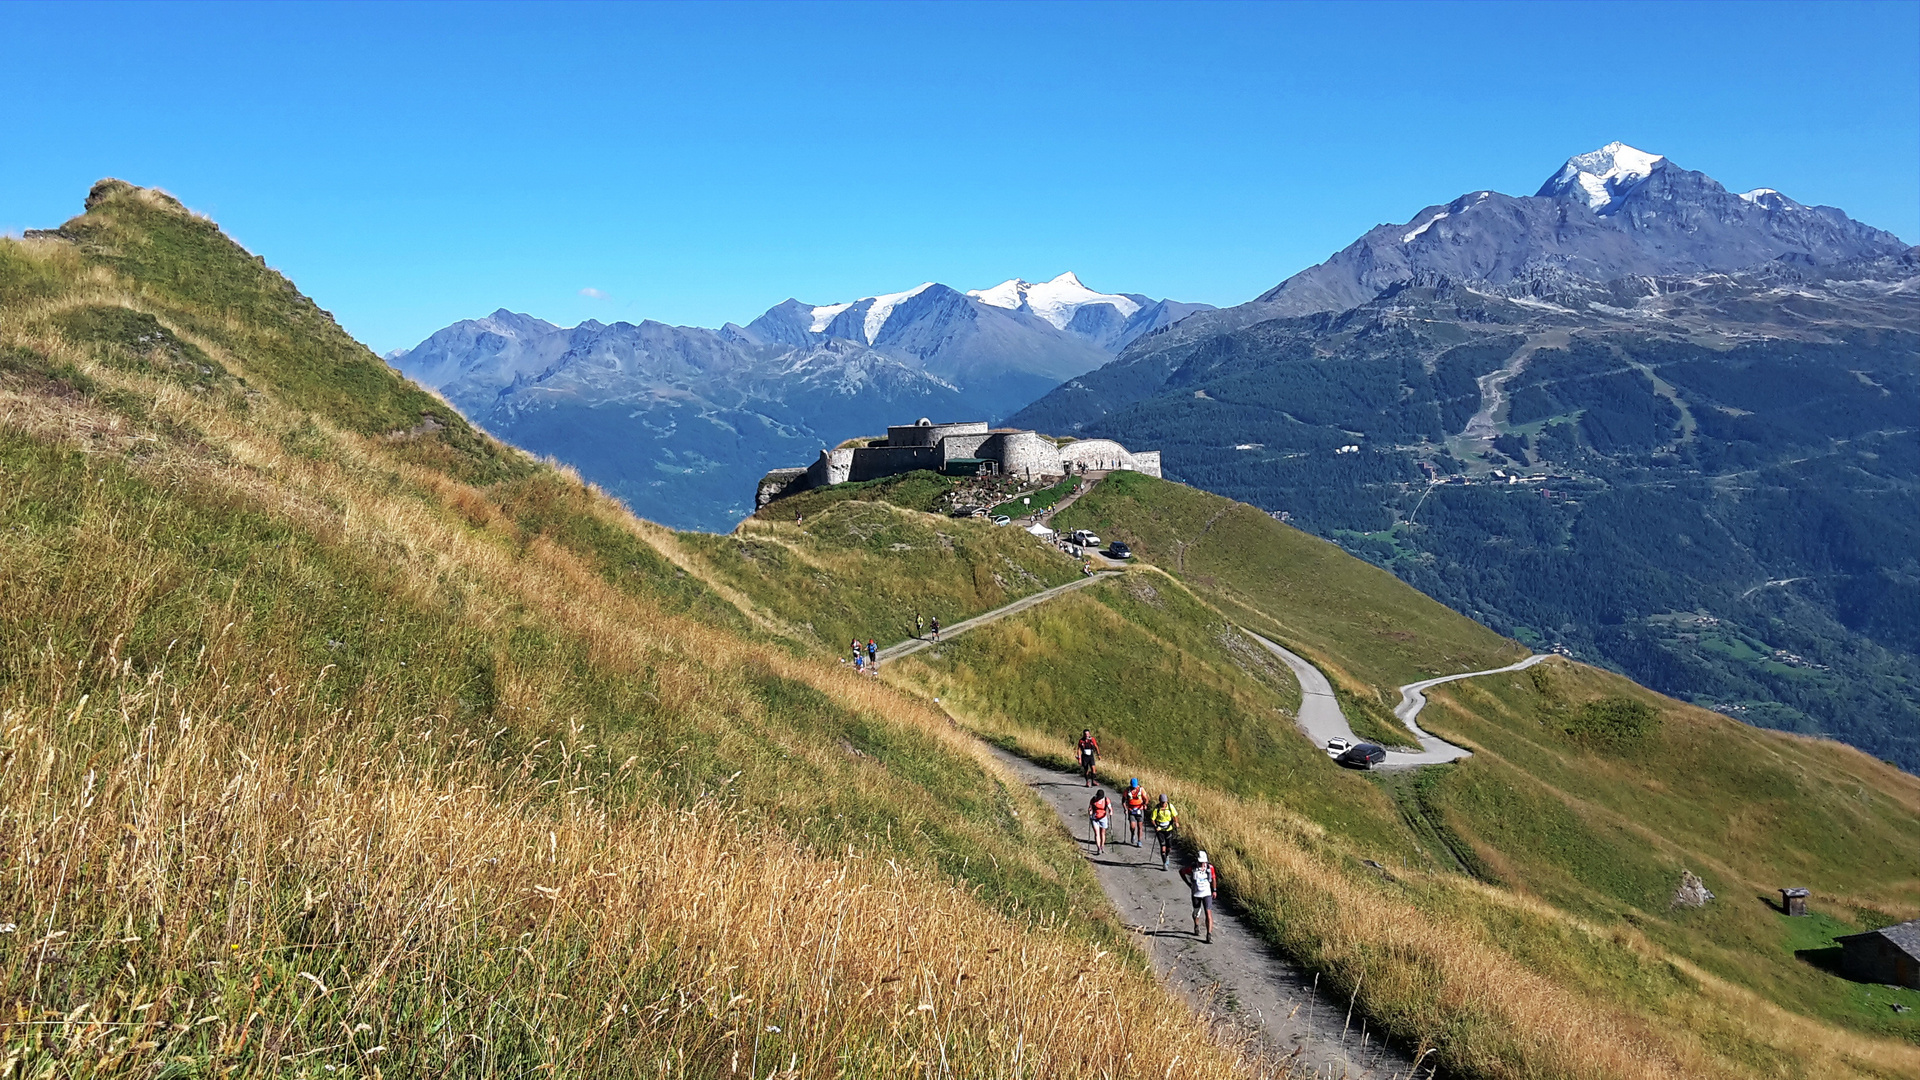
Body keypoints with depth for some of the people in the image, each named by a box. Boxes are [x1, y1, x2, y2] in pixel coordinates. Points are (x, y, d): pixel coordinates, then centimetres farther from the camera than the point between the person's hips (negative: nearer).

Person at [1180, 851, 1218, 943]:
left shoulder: (1210, 867, -13)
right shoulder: (1192, 869, -17)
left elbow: (1213, 878, 6)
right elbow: (1181, 871, 1)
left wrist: (1214, 890, 10)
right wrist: (1188, 883, 1)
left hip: (1207, 894, -1)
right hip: (1196, 894, 1)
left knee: (1208, 913, -14)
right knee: (1196, 912, 18)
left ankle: (1209, 935, -15)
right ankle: (1196, 927, 49)